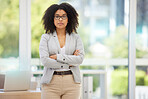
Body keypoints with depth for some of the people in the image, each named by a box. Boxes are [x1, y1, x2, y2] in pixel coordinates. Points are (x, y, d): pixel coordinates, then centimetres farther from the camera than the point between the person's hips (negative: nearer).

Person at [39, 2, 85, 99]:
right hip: (51, 83, -1)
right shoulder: (46, 37, 6)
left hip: (72, 82, 1)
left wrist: (57, 57, -9)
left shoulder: (76, 37, 10)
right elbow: (44, 60, -7)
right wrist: (68, 63, -6)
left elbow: (80, 58, -5)